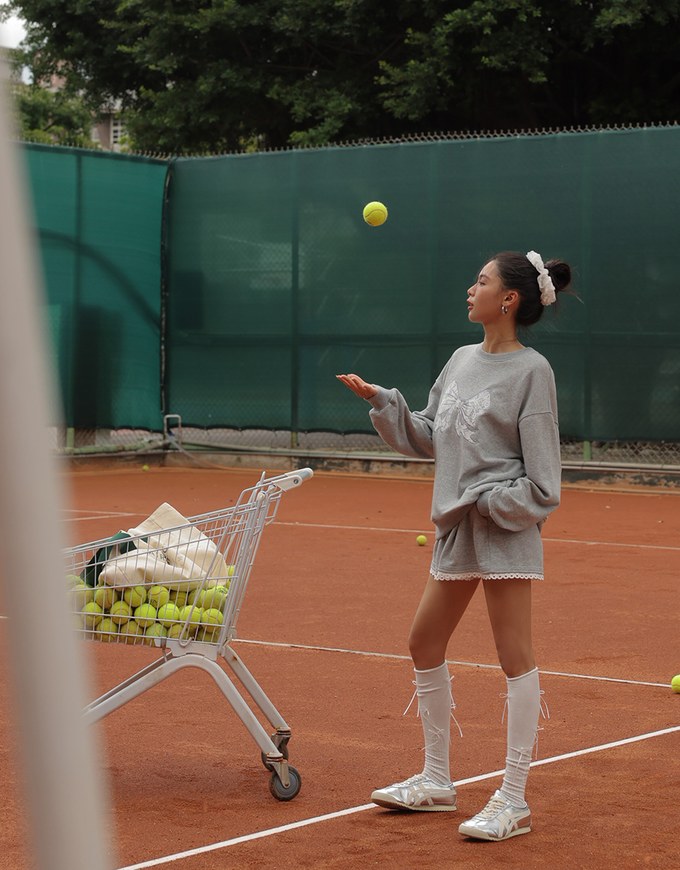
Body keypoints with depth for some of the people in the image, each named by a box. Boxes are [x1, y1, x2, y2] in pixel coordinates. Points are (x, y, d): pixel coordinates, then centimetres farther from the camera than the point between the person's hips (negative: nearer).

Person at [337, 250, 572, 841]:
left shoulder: (530, 370, -10)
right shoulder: (462, 360, 11)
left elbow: (542, 477, -11)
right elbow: (429, 439, 16)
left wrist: (486, 502, -15)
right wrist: (381, 401, 7)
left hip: (506, 529, -8)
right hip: (456, 527, 9)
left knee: (516, 657, -4)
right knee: (425, 645, 13)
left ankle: (513, 803, 1)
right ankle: (437, 782, 26)